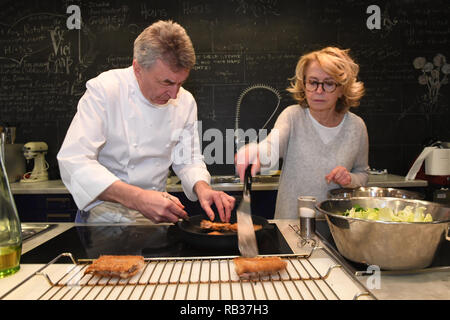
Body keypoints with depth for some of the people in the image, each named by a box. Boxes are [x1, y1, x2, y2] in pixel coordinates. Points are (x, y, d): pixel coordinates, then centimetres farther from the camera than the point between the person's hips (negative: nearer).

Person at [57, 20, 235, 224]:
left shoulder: (185, 102, 1)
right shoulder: (103, 90, -14)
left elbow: (188, 160, 8)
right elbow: (73, 161, -23)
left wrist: (202, 188, -15)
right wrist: (137, 198, -35)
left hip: (155, 207, 4)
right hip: (106, 211, -3)